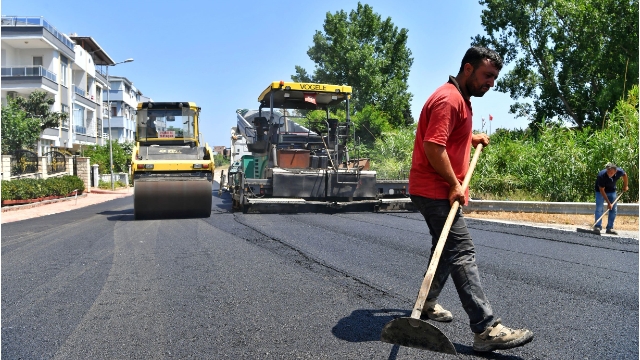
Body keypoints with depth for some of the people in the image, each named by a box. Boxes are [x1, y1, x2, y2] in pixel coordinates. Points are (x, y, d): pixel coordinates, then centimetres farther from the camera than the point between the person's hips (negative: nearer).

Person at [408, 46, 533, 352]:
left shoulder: (460, 99, 17)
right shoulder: (448, 99, -16)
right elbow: (433, 147, -24)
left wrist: (473, 138, 19)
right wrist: (454, 185, -20)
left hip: (440, 191, 11)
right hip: (435, 192, -11)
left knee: (447, 249, 18)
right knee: (463, 254, -13)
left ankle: (427, 304, 31)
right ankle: (486, 329, -13)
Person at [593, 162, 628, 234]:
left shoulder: (619, 171, -25)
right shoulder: (601, 175, -36)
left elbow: (624, 175, 3)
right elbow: (602, 190, -28)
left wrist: (626, 185, 12)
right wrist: (608, 203, -28)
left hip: (612, 191, 4)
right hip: (600, 191, -4)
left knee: (614, 209, 0)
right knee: (599, 208, -14)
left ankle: (610, 228, 4)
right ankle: (598, 226, -8)